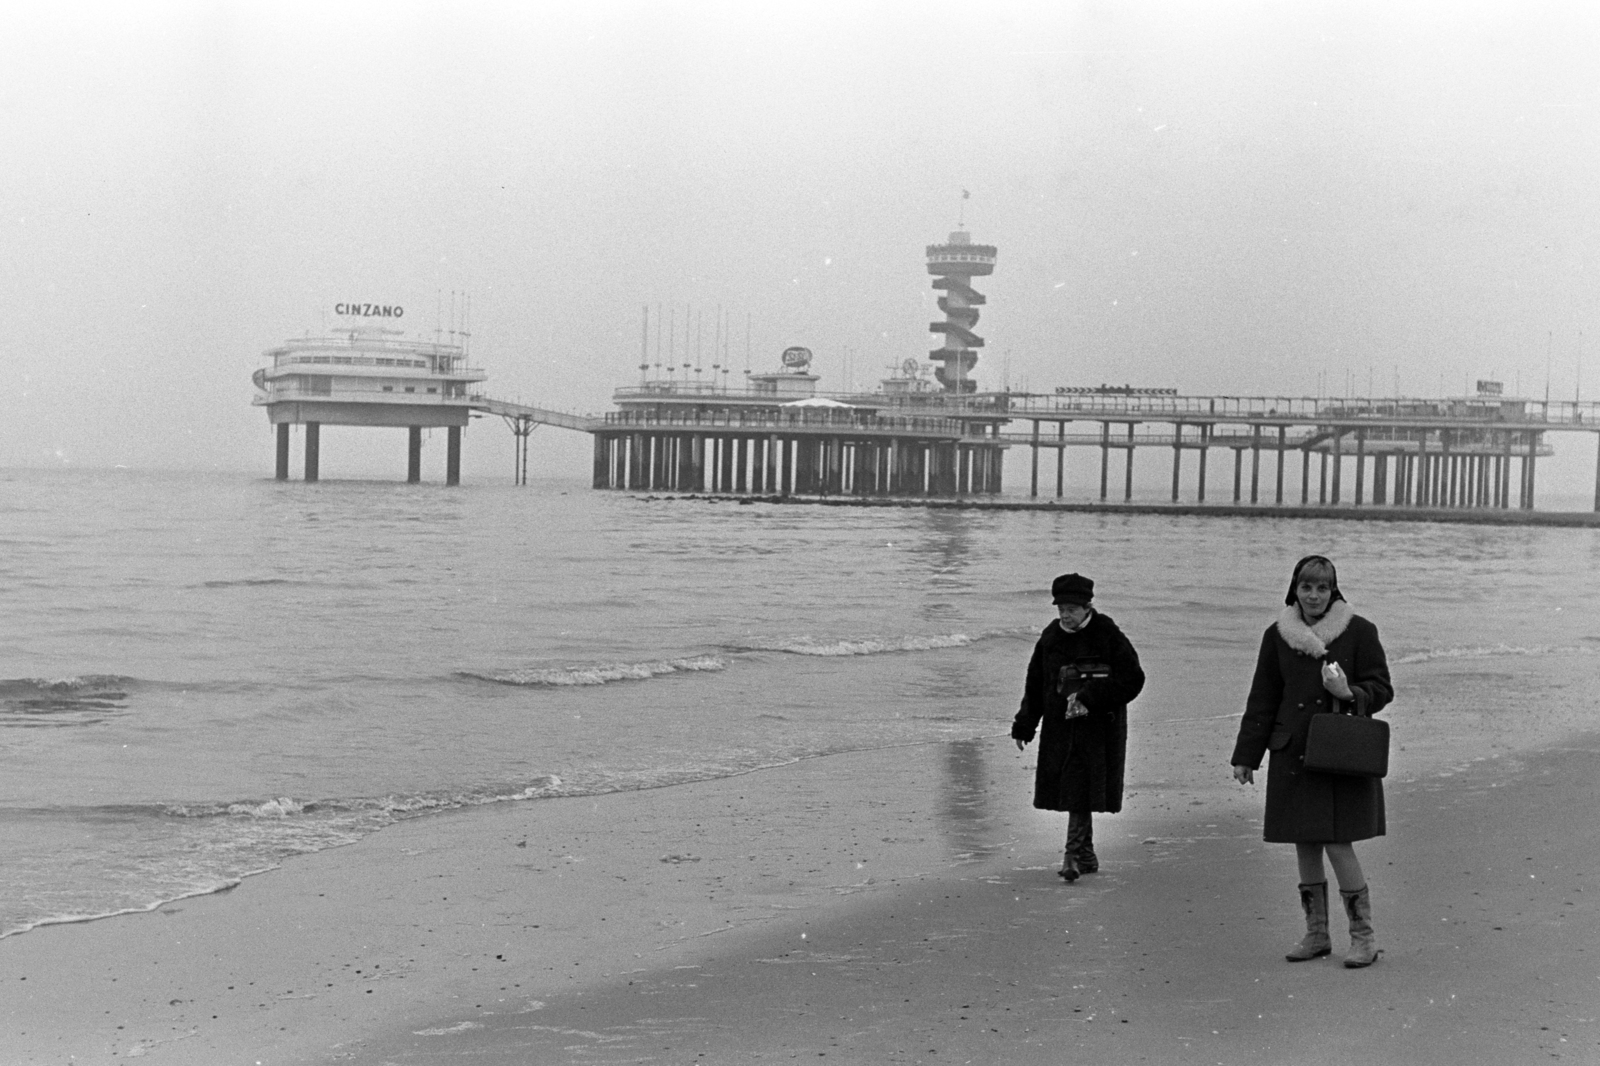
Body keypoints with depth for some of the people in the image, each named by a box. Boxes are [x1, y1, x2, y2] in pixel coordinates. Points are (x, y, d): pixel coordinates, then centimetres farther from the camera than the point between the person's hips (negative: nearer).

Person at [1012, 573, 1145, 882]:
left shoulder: (1108, 636, -8)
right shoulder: (1051, 638, 6)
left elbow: (1132, 680, -10)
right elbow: (1035, 685, 14)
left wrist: (1090, 698, -17)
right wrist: (1023, 726, 12)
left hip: (1098, 728, -5)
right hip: (1059, 728, 5)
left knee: (1083, 790, -9)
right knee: (1071, 789, 7)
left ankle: (1075, 853, -5)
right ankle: (1086, 854, 18)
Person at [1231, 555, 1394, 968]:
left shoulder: (1359, 631, -2)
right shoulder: (1277, 636, 7)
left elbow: (1382, 689, 2)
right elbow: (1262, 700, 12)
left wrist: (1350, 694, -20)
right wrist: (1246, 756, 10)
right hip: (1293, 756, 4)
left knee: (1338, 844, -8)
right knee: (1304, 846, 7)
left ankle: (1363, 937, 4)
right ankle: (1316, 934, 20)